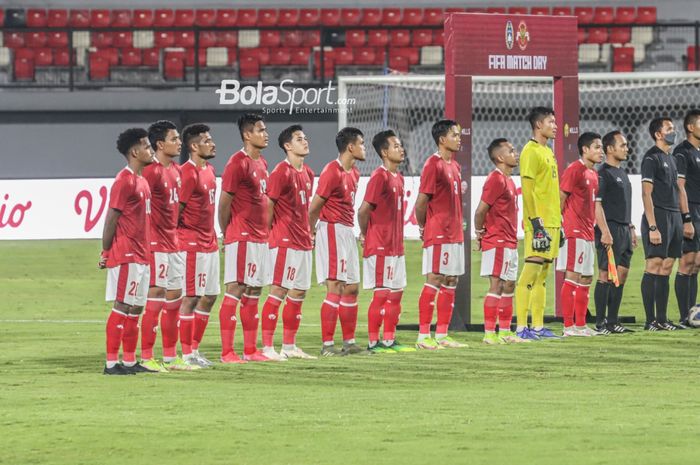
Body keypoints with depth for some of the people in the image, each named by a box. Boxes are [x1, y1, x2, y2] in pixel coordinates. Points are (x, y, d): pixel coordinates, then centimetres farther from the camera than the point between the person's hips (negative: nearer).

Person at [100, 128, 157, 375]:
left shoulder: (141, 180, 16)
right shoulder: (124, 181, -13)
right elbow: (112, 218, -14)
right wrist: (106, 252, -13)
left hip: (140, 255, 9)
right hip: (125, 255, -9)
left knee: (135, 308, 11)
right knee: (122, 306, -8)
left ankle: (130, 361, 15)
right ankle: (111, 363, -7)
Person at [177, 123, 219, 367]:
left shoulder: (209, 170, 13)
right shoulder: (188, 173, -16)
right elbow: (176, 209, -17)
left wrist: (213, 235, 17)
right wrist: (176, 237, -14)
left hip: (209, 243, 9)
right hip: (192, 244, -9)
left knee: (209, 297, 11)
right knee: (191, 298, -6)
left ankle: (195, 349, 18)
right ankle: (186, 353, -1)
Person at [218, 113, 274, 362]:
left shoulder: (261, 163, 15)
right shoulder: (238, 163, -13)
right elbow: (224, 203, -12)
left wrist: (265, 229, 13)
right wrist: (226, 234, -5)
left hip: (259, 237, 9)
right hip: (241, 237, -9)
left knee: (253, 292, 10)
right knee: (235, 290, -9)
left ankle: (250, 350, 15)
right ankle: (227, 352, -9)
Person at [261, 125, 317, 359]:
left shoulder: (307, 173, 14)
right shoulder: (281, 172, -12)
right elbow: (268, 205, -13)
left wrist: (308, 231, 14)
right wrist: (268, 234, -12)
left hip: (303, 241, 9)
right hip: (284, 241, -9)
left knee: (298, 294, 11)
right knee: (279, 291, -8)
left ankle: (289, 346, 18)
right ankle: (267, 347, -6)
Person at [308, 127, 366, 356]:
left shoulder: (354, 173, 14)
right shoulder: (332, 172, -15)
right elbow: (314, 207, -14)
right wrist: (312, 232, -1)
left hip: (347, 232, 9)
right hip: (332, 231, -9)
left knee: (352, 288, 11)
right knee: (335, 288, -10)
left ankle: (349, 342, 18)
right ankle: (327, 345, -9)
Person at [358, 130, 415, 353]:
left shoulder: (398, 177, 14)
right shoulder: (380, 177, -14)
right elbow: (364, 209, -18)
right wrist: (364, 234, -5)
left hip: (395, 246, 9)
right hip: (380, 247, -9)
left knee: (396, 293, 11)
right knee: (382, 294, -6)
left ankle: (389, 340, 17)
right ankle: (373, 342, -1)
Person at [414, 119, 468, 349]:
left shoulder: (455, 166, 16)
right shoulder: (433, 165, -12)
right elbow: (421, 202, -13)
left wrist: (458, 224, 12)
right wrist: (423, 227, -3)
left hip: (454, 233, 9)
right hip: (438, 234, -9)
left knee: (451, 283, 8)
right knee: (434, 281, -8)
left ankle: (442, 335, 13)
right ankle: (423, 336, -6)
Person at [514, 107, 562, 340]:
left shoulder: (548, 152, 19)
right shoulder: (531, 152, -10)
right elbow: (527, 188, -16)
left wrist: (559, 222, 21)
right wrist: (535, 221, -21)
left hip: (551, 222, 9)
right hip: (539, 223, -9)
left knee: (543, 274, 9)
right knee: (531, 271, -10)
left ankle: (538, 327, 11)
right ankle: (521, 327, -11)